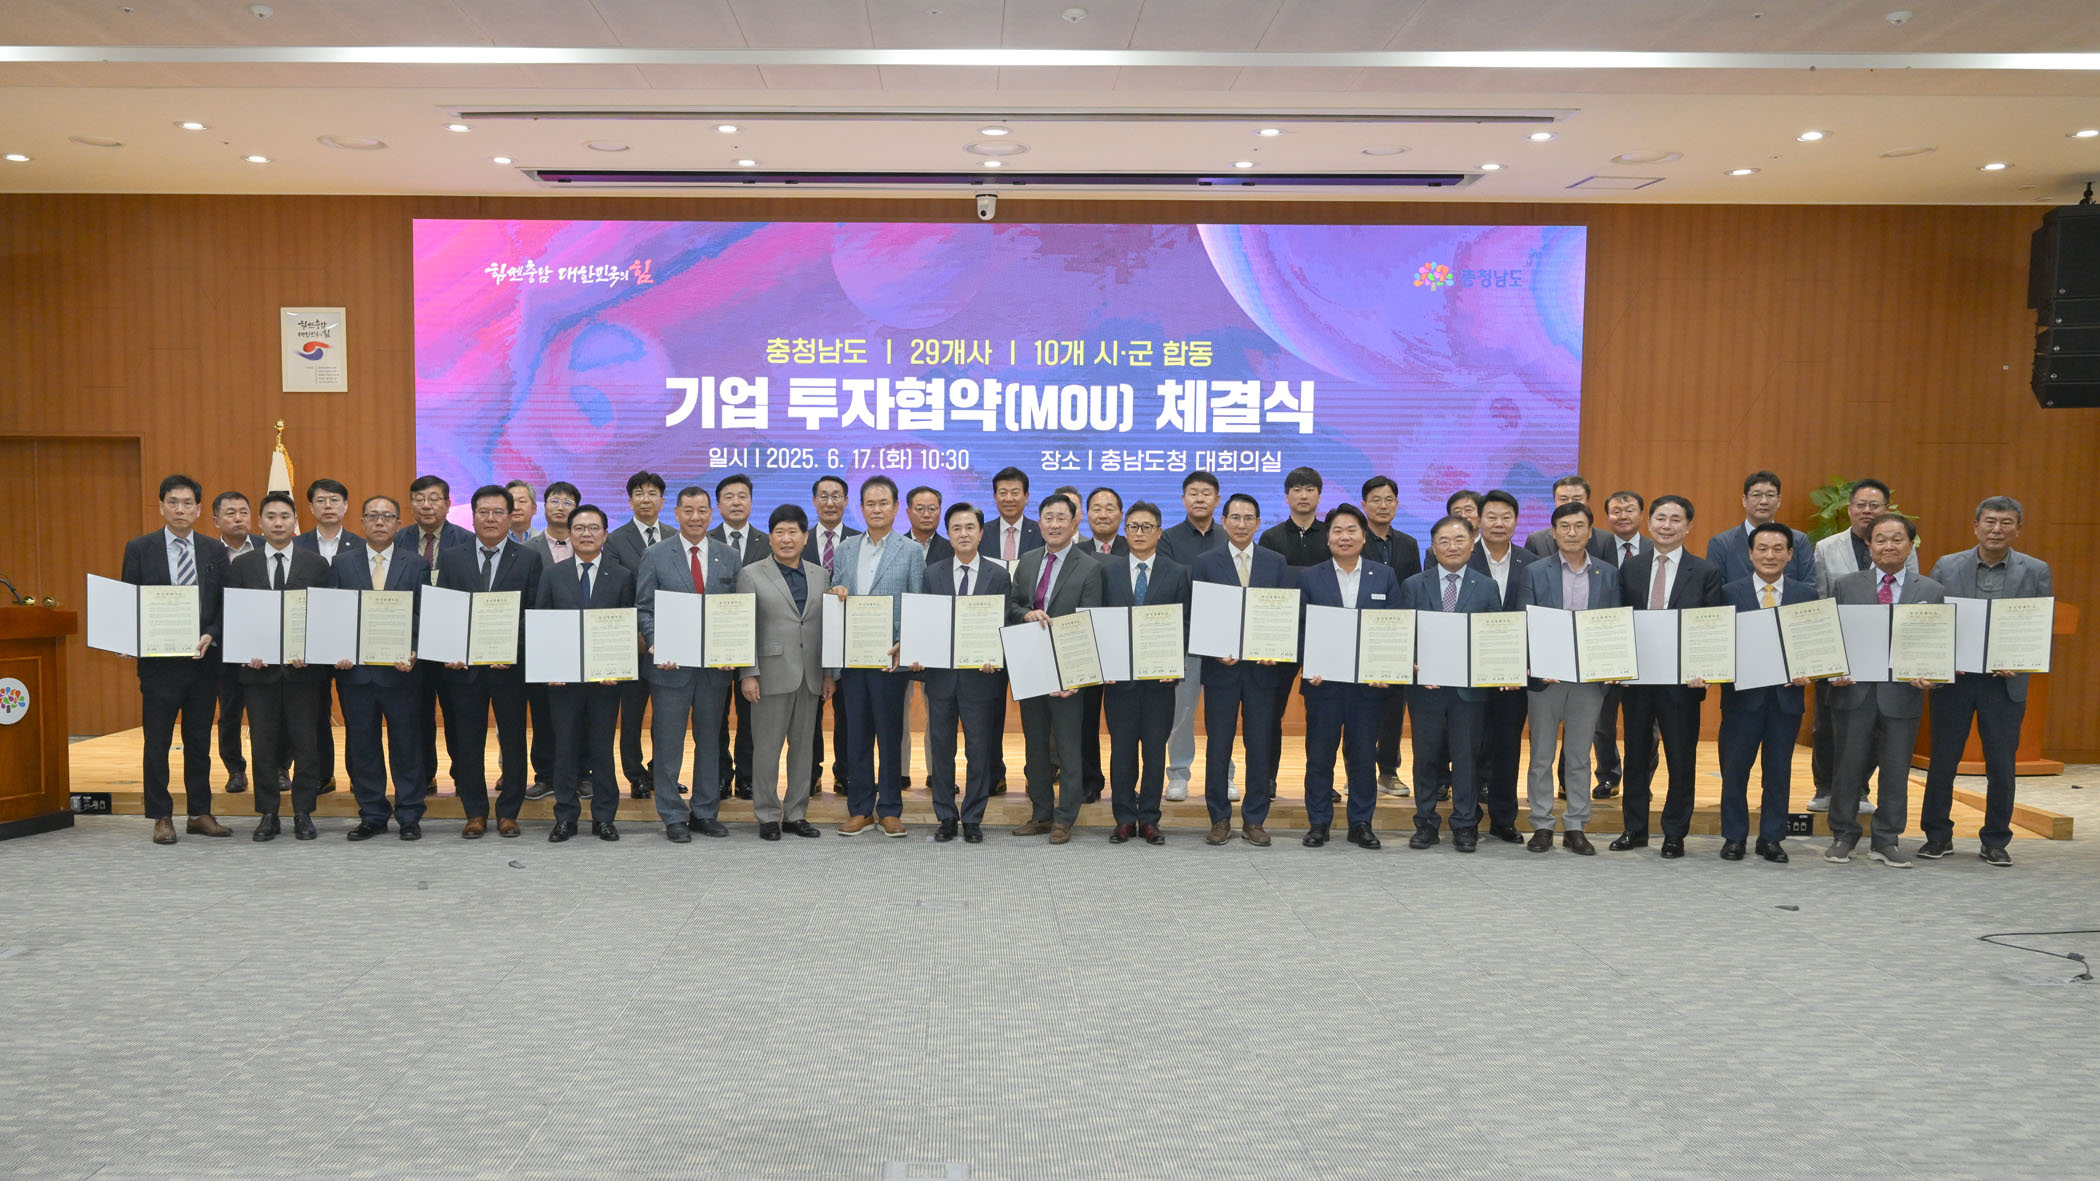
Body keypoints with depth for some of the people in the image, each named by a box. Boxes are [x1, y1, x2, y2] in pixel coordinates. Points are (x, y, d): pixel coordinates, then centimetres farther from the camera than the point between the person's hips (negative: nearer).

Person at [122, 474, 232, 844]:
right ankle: (161, 818, 13)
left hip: (204, 659, 2)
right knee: (157, 742, 4)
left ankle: (200, 814, 18)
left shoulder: (215, 551, 7)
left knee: (199, 741, 10)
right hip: (159, 661, -2)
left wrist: (210, 636, -10)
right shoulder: (140, 548, 2)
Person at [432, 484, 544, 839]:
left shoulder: (529, 559, 3)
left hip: (511, 664, -1)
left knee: (513, 740, 6)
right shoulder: (451, 558, 8)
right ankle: (475, 813, 18)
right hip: (464, 664, 1)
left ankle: (508, 813, 18)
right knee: (468, 742, 7)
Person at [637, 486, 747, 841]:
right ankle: (674, 818, 13)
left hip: (716, 666, 2)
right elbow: (644, 608, 0)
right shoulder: (656, 555, 1)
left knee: (710, 742, 11)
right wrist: (655, 646, -15)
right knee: (669, 745, 3)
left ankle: (706, 813, 22)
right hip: (671, 665, -2)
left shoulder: (731, 557, 7)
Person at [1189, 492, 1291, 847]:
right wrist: (1215, 651, -12)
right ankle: (1220, 819, 15)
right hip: (1221, 667, -1)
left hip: (1263, 667, 1)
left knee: (1260, 745, 5)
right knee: (1218, 745, 4)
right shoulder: (1205, 562, 3)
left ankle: (1254, 820, 16)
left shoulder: (1276, 562, 8)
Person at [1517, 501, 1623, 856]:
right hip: (1545, 676, -1)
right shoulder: (1535, 572, 0)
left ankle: (1575, 827, 17)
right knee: (1542, 757, 5)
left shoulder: (1608, 574, 6)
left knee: (1579, 757, 9)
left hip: (1590, 678, 1)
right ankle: (1542, 826, 14)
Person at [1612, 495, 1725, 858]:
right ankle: (1635, 829, 24)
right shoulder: (1630, 568, 7)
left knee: (1681, 759, 5)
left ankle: (1675, 834, 18)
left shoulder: (1705, 573, 0)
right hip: (1636, 677, 2)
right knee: (1636, 755, 12)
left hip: (1682, 678, -2)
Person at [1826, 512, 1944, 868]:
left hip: (1903, 693, 1)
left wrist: (1928, 676, -13)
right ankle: (1843, 836, 19)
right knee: (1849, 766, 6)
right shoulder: (1844, 586, 5)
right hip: (1855, 690, 0)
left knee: (1896, 769, 7)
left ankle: (1886, 840, 20)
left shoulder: (1931, 592, 7)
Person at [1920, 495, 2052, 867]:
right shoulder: (1946, 567, 2)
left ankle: (1995, 841, 19)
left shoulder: (2036, 571, 3)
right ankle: (1938, 836, 19)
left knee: (2001, 766, 5)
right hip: (1952, 679, 0)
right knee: (1942, 761, 7)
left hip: (2005, 682, 0)